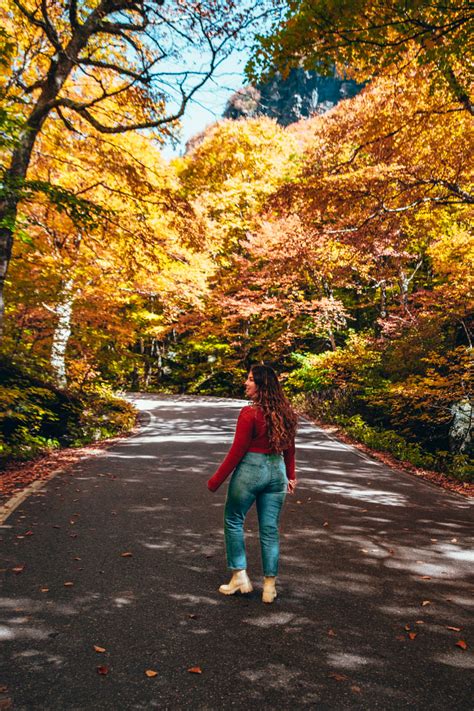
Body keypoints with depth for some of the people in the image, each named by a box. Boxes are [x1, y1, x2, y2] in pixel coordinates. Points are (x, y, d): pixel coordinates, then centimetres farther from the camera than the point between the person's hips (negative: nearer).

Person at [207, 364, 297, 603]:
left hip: (250, 470, -6)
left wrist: (216, 480, -6)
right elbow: (289, 447, 11)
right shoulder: (285, 412, 2)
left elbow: (237, 451, -15)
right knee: (270, 529, 13)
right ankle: (269, 585, 19)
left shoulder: (250, 413, -18)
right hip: (277, 470, 6)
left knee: (234, 521, 15)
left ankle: (240, 575, 19)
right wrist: (290, 475, 23)